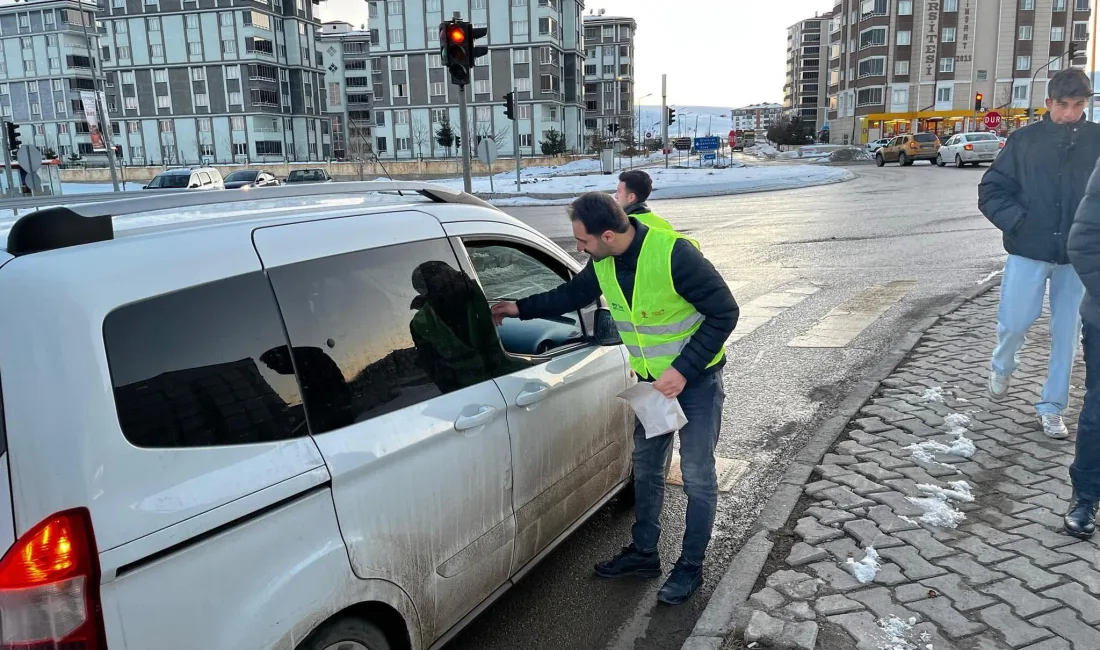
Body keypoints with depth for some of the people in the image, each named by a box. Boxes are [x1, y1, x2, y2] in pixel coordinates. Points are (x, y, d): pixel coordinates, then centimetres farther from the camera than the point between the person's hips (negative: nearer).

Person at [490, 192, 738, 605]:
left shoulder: (674, 254, -30)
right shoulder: (603, 262, -9)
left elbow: (724, 312, -23)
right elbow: (575, 294, 12)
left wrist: (683, 369, -26)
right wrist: (520, 308, 7)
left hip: (696, 378, -6)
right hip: (651, 379, 7)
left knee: (697, 476, 3)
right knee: (645, 469, 16)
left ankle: (690, 567, 20)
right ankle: (644, 554, 33)